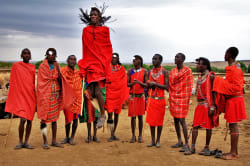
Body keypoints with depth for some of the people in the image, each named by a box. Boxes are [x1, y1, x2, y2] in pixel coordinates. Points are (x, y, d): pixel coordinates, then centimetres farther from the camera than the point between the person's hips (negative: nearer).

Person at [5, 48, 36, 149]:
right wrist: (12, 98, -2)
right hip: (20, 96, -4)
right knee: (23, 119, -13)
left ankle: (26, 142, 13)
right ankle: (20, 142, 4)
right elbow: (12, 82, 3)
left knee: (30, 120, 3)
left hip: (31, 96, 4)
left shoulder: (33, 67, 13)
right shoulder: (16, 66, 3)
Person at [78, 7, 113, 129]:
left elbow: (108, 48, 7)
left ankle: (102, 114, 10)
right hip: (89, 63, 3)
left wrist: (106, 63, 0)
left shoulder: (104, 30, 5)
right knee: (90, 93, -1)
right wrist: (84, 65, 10)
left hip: (101, 63, -3)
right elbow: (85, 49, 15)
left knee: (97, 92, -11)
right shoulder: (86, 30, 12)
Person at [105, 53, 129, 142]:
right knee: (110, 112, -10)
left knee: (117, 113, 8)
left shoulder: (121, 68, 8)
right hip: (109, 92, -2)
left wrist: (125, 96, 2)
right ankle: (111, 135, -6)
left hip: (119, 93, 2)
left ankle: (114, 133, 20)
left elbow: (124, 82, 8)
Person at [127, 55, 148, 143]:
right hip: (132, 95, 1)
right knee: (133, 116, 2)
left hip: (141, 96, -1)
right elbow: (127, 84, 3)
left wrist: (139, 82, -21)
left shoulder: (144, 71, -1)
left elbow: (146, 85, -3)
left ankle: (140, 136, 14)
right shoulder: (130, 71, 4)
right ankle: (133, 136, 12)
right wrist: (132, 83, -19)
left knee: (140, 116, 4)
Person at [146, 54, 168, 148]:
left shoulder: (164, 72, -3)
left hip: (160, 99, -4)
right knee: (151, 120, 4)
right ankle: (152, 140, 14)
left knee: (159, 120, 3)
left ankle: (158, 140, 15)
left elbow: (167, 87, -11)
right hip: (151, 99, 4)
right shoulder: (150, 72, 10)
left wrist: (155, 84, -17)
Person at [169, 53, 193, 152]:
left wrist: (187, 101, -11)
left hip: (182, 99, -6)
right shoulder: (172, 71, 12)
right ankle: (179, 141, 20)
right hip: (173, 99, 6)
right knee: (175, 120, 9)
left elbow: (189, 87, -7)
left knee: (182, 120, -10)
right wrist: (170, 99, 11)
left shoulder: (187, 71, -5)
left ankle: (186, 144, -3)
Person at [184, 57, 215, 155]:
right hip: (199, 104, 7)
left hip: (207, 104, -7)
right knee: (195, 125, 3)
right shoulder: (199, 76, 14)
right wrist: (198, 103, 17)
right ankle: (192, 148, 7)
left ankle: (207, 148, 13)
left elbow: (213, 92, -13)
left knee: (208, 126, 2)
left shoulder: (210, 76, -9)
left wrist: (212, 107, -18)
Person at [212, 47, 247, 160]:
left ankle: (233, 153, 1)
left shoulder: (233, 69, -17)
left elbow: (236, 87, -21)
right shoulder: (236, 67, 14)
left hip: (234, 100, -10)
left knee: (233, 126, -5)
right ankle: (235, 151, 21)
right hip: (233, 100, 10)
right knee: (233, 126, 13)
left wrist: (220, 82, -19)